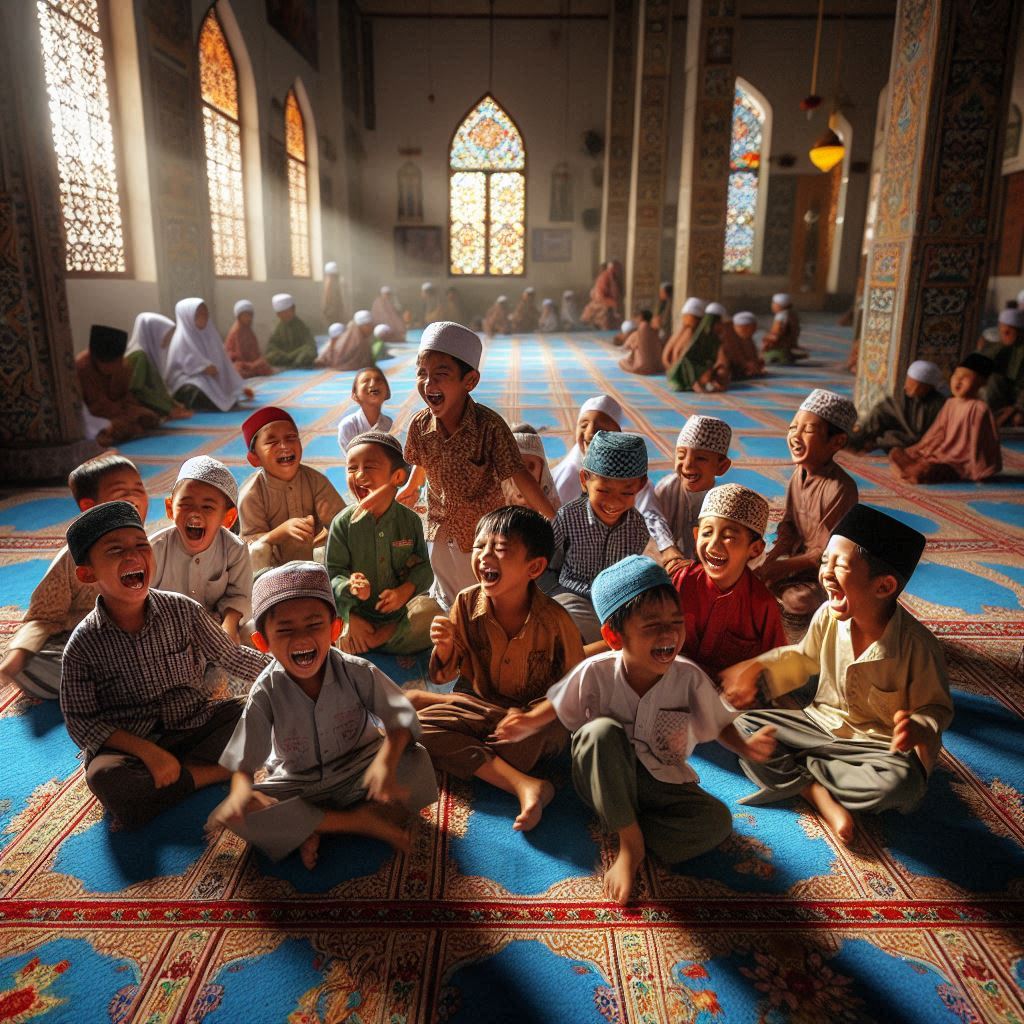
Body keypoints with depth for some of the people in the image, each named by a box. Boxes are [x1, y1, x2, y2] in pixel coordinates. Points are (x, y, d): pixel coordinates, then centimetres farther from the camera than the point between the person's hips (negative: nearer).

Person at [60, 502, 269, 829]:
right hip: (128, 744, -1)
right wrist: (146, 751, -21)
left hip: (196, 725, 2)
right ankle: (209, 772, -16)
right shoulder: (84, 644, -11)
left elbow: (232, 657, 3)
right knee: (105, 779, -34)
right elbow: (80, 721, -8)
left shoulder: (183, 611, -7)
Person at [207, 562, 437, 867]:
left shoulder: (357, 672, -15)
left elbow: (401, 720, -16)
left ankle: (315, 828, -20)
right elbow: (243, 761, -13)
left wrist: (386, 762, -36)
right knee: (237, 814, -27)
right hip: (298, 788, 1)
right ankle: (361, 822, -21)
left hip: (358, 776, 0)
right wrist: (241, 790, -37)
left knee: (417, 760, -26)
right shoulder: (266, 693, -14)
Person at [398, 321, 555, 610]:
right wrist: (412, 488, 26)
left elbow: (519, 475, -23)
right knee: (447, 600, 20)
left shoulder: (489, 426, -27)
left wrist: (555, 519, -25)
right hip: (441, 529, 4)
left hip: (485, 527, -4)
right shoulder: (420, 424, -14)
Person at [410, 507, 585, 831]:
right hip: (480, 705, 4)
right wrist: (444, 648, -22)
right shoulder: (467, 603, -10)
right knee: (419, 726, -21)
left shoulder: (555, 620, -18)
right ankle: (524, 784, -28)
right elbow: (444, 675, -2)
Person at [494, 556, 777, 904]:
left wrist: (744, 746, -22)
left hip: (663, 784, 2)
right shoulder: (595, 672, -20)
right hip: (604, 781, -1)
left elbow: (719, 725, -2)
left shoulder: (689, 678, -17)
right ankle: (631, 840, -20)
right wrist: (529, 721, -20)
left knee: (717, 821, -24)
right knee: (602, 731, -34)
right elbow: (557, 705, -2)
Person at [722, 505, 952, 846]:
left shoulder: (917, 645, -22)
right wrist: (755, 667, 1)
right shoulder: (828, 617, -11)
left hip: (880, 741, -4)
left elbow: (936, 707, -8)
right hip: (822, 724, 4)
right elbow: (803, 658, 11)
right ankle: (821, 796, -24)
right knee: (744, 726, -12)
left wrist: (919, 729, -31)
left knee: (901, 782, -37)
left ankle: (792, 773, -18)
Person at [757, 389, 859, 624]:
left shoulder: (840, 488, -27)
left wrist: (785, 566, -19)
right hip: (801, 556, 7)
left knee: (798, 602, -25)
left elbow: (828, 551, -23)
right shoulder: (799, 474, -3)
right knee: (761, 578, -5)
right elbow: (789, 525, 5)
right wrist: (771, 559, -9)